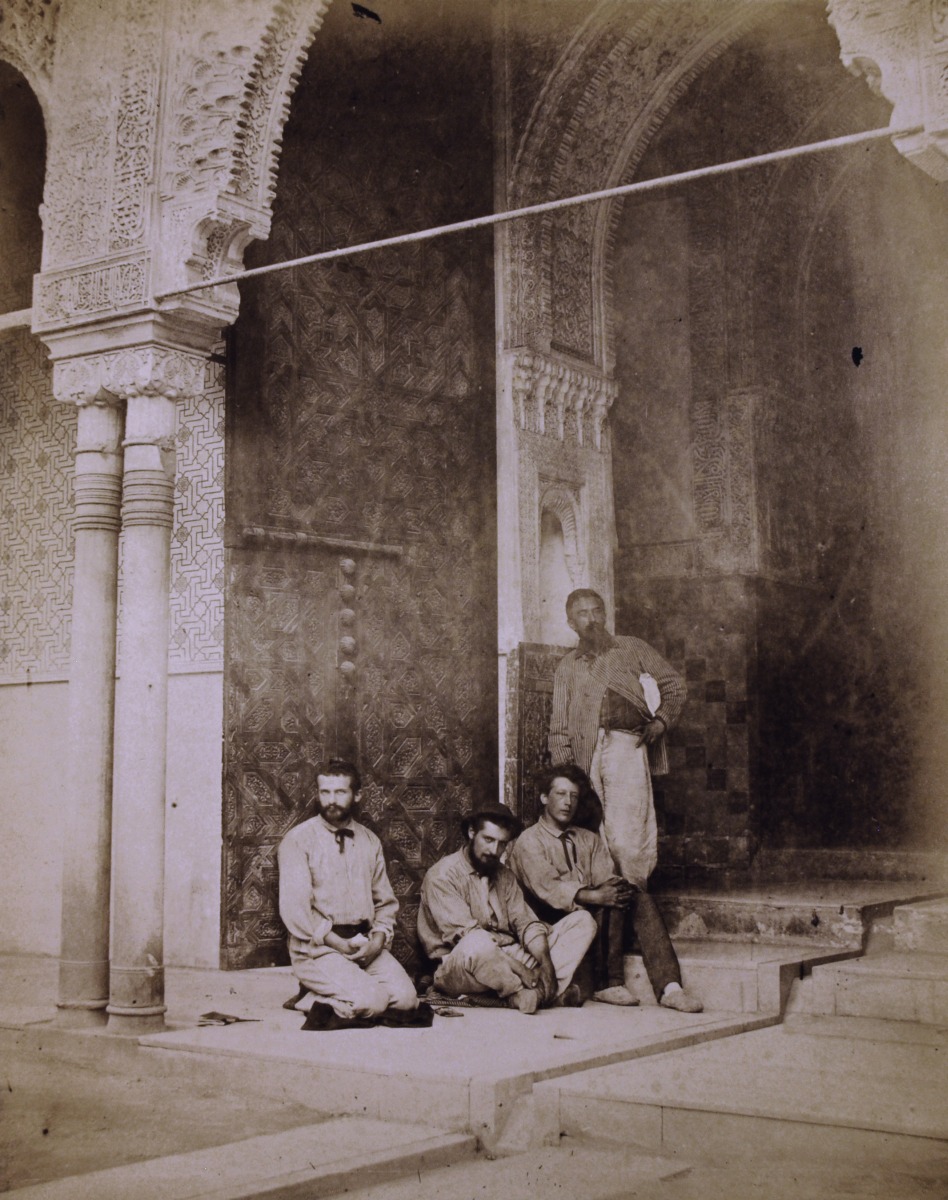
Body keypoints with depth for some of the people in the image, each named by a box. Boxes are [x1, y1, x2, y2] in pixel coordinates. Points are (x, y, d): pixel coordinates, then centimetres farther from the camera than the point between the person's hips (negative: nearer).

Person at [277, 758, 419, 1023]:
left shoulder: (370, 842, 13)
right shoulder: (298, 840, -4)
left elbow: (385, 902, 15)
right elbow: (295, 909, -10)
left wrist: (379, 938, -5)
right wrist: (338, 944, -16)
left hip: (366, 944, 6)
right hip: (317, 947, -6)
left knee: (405, 998, -17)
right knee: (371, 1001, -27)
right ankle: (312, 998, -1)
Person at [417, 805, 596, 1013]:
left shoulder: (504, 876, 18)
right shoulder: (442, 875, -7)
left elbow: (526, 923, 5)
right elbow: (471, 940, -18)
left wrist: (546, 962, -16)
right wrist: (521, 970, -25)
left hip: (509, 960, 7)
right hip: (457, 970, -7)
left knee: (582, 921, -3)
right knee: (477, 943, -43)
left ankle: (545, 989, -25)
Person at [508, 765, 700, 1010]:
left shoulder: (590, 840, 23)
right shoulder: (529, 841, 2)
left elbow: (606, 879, 6)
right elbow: (549, 888, -14)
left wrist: (617, 887, -19)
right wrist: (596, 897, -29)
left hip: (599, 917, 5)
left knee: (643, 900, -23)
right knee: (611, 905, -30)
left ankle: (669, 988, -36)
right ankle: (607, 985, -26)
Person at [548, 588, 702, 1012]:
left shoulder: (632, 650, 16)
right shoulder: (567, 667, 22)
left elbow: (674, 684, 17)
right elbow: (559, 727, 18)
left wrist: (661, 721, 1)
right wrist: (562, 775, 8)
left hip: (626, 748, -2)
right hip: (587, 758, 2)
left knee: (627, 843, -15)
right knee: (599, 846, -3)